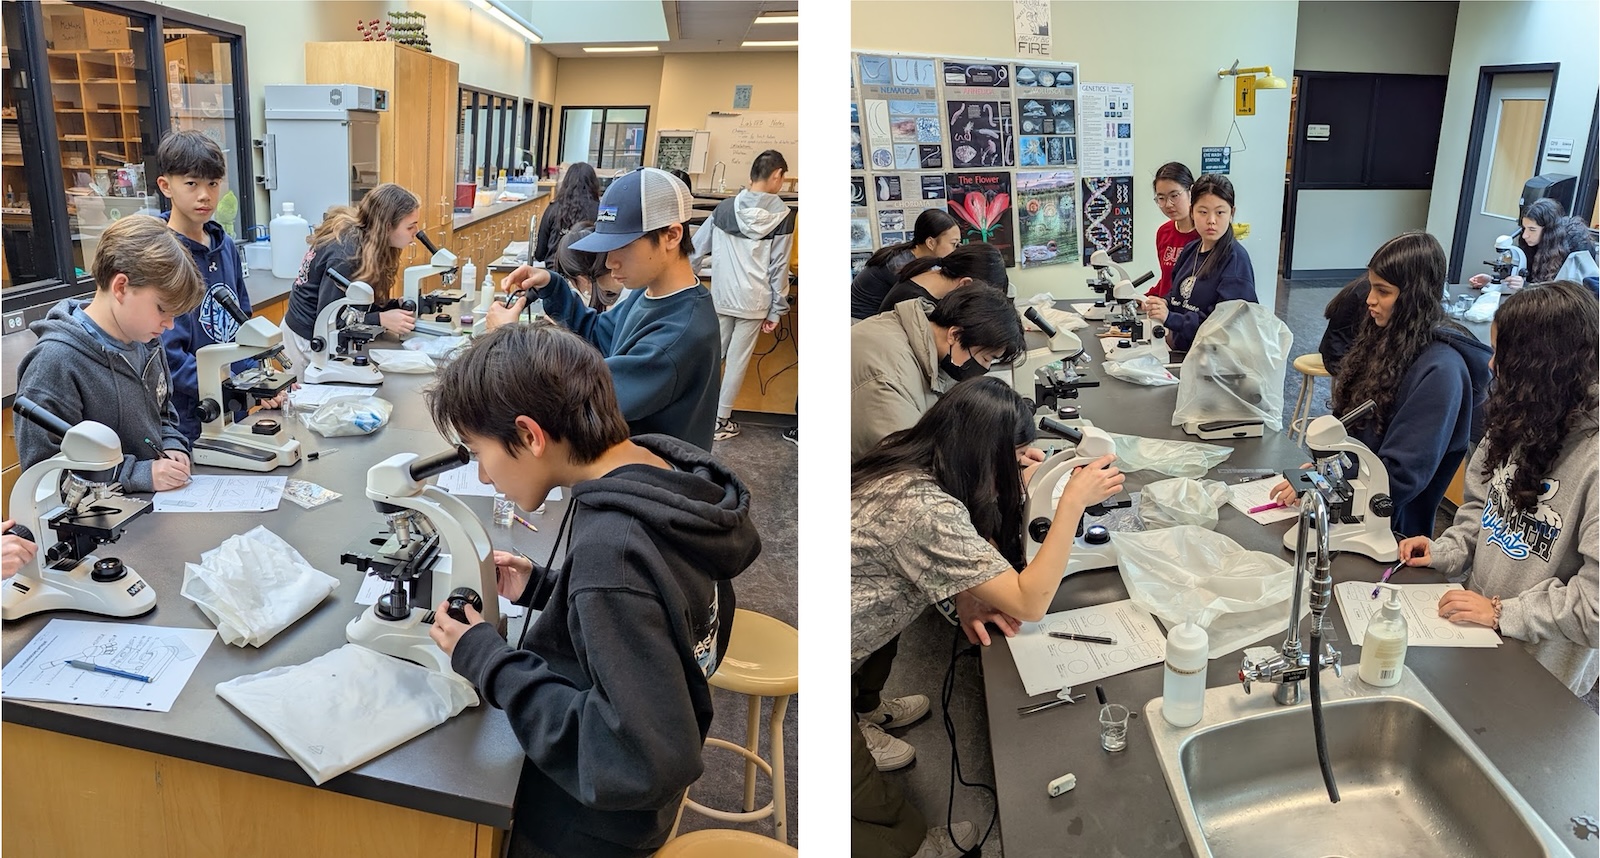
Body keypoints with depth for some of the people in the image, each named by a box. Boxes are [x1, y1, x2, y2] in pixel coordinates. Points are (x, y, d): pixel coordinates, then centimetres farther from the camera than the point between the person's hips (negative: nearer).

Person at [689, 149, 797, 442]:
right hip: (754, 302, -3)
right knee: (737, 360, 7)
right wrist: (776, 310, -1)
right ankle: (720, 421, 16)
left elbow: (695, 250, 4)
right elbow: (779, 268, -7)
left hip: (720, 297, 3)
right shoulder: (782, 215, -9)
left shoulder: (724, 208, 0)